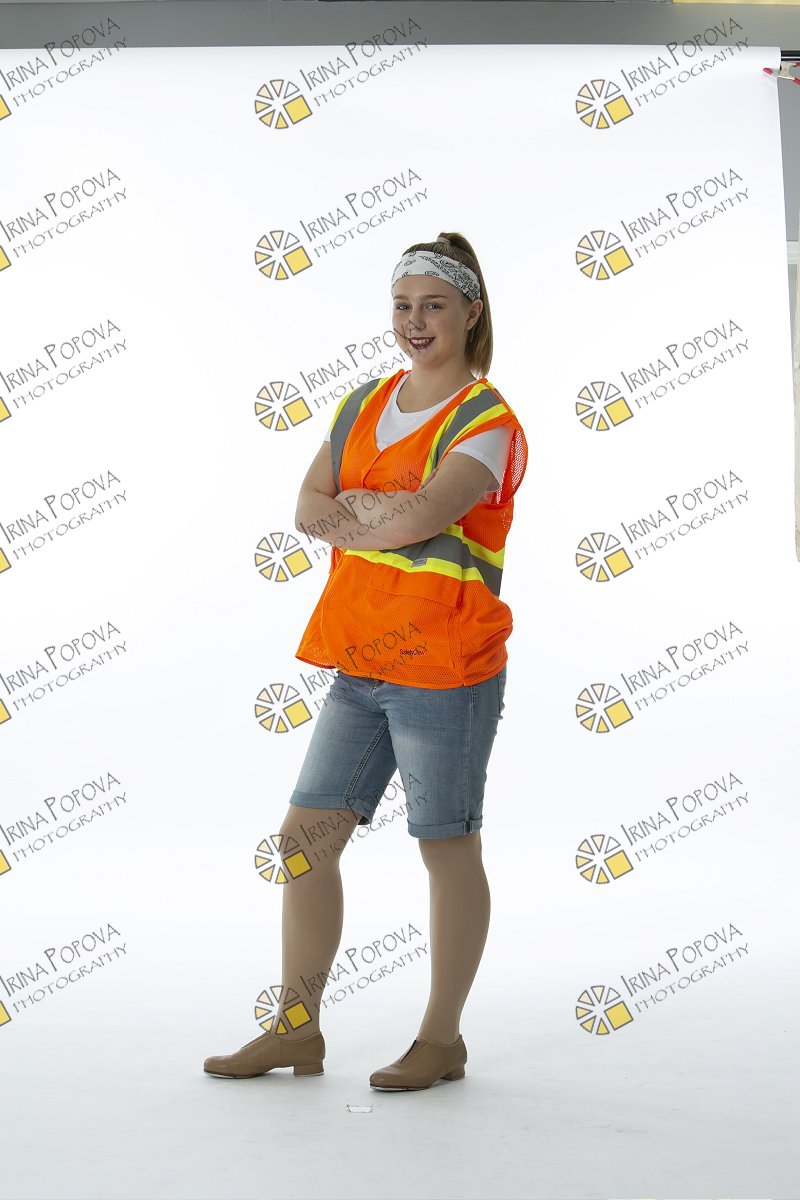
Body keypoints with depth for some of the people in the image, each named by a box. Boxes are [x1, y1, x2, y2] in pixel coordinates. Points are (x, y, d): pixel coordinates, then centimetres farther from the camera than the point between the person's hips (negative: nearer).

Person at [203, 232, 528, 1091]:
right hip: (359, 665, 7)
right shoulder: (364, 404, 14)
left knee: (447, 849, 4)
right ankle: (296, 1030, 20)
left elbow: (415, 517, -23)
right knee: (305, 835, 8)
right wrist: (390, 513, -12)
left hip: (443, 670, -7)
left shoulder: (488, 423, -8)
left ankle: (442, 1037, 18)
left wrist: (349, 513, -5)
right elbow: (309, 509, 5)